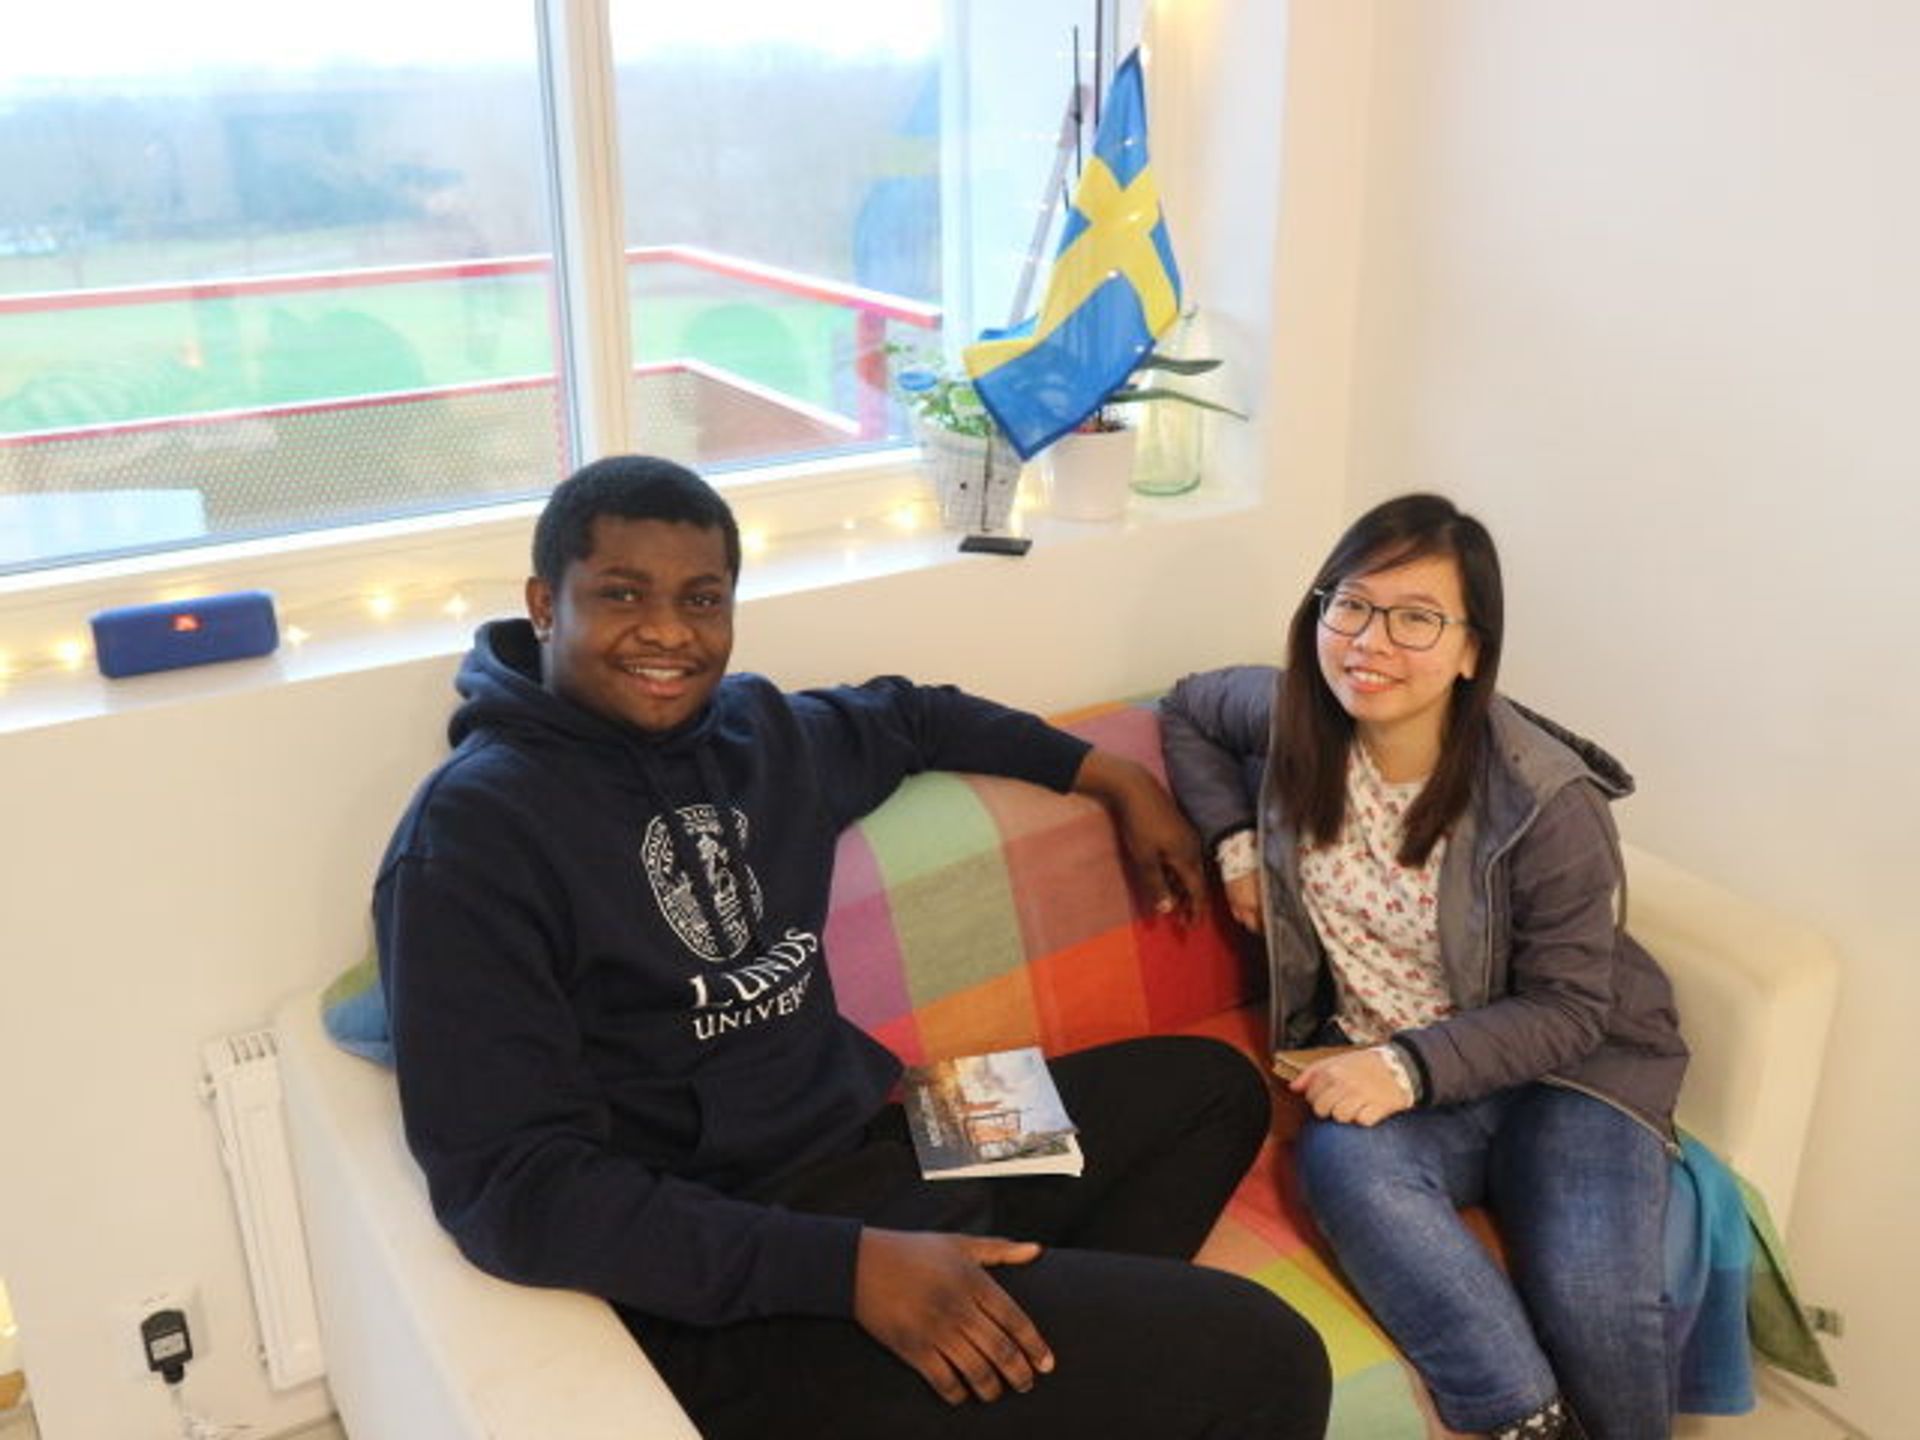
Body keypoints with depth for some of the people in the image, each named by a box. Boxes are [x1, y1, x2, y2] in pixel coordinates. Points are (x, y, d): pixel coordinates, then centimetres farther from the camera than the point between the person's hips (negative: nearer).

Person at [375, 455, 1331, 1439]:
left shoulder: (756, 730, 7)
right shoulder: (472, 835, -14)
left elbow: (909, 716, 29)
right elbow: (508, 1184, -20)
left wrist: (1117, 779, 25)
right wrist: (846, 1266, -26)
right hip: (733, 1289, -9)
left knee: (1207, 1083, 21)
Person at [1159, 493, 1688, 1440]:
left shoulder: (1547, 800, -20)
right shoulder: (1289, 719, -8)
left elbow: (1568, 1008, -13)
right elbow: (1185, 711, 14)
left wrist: (1411, 1066, -27)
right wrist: (1235, 846, 0)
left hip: (1567, 1062, -2)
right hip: (1377, 1066, 3)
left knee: (1591, 1299, -28)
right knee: (1341, 1162, -33)